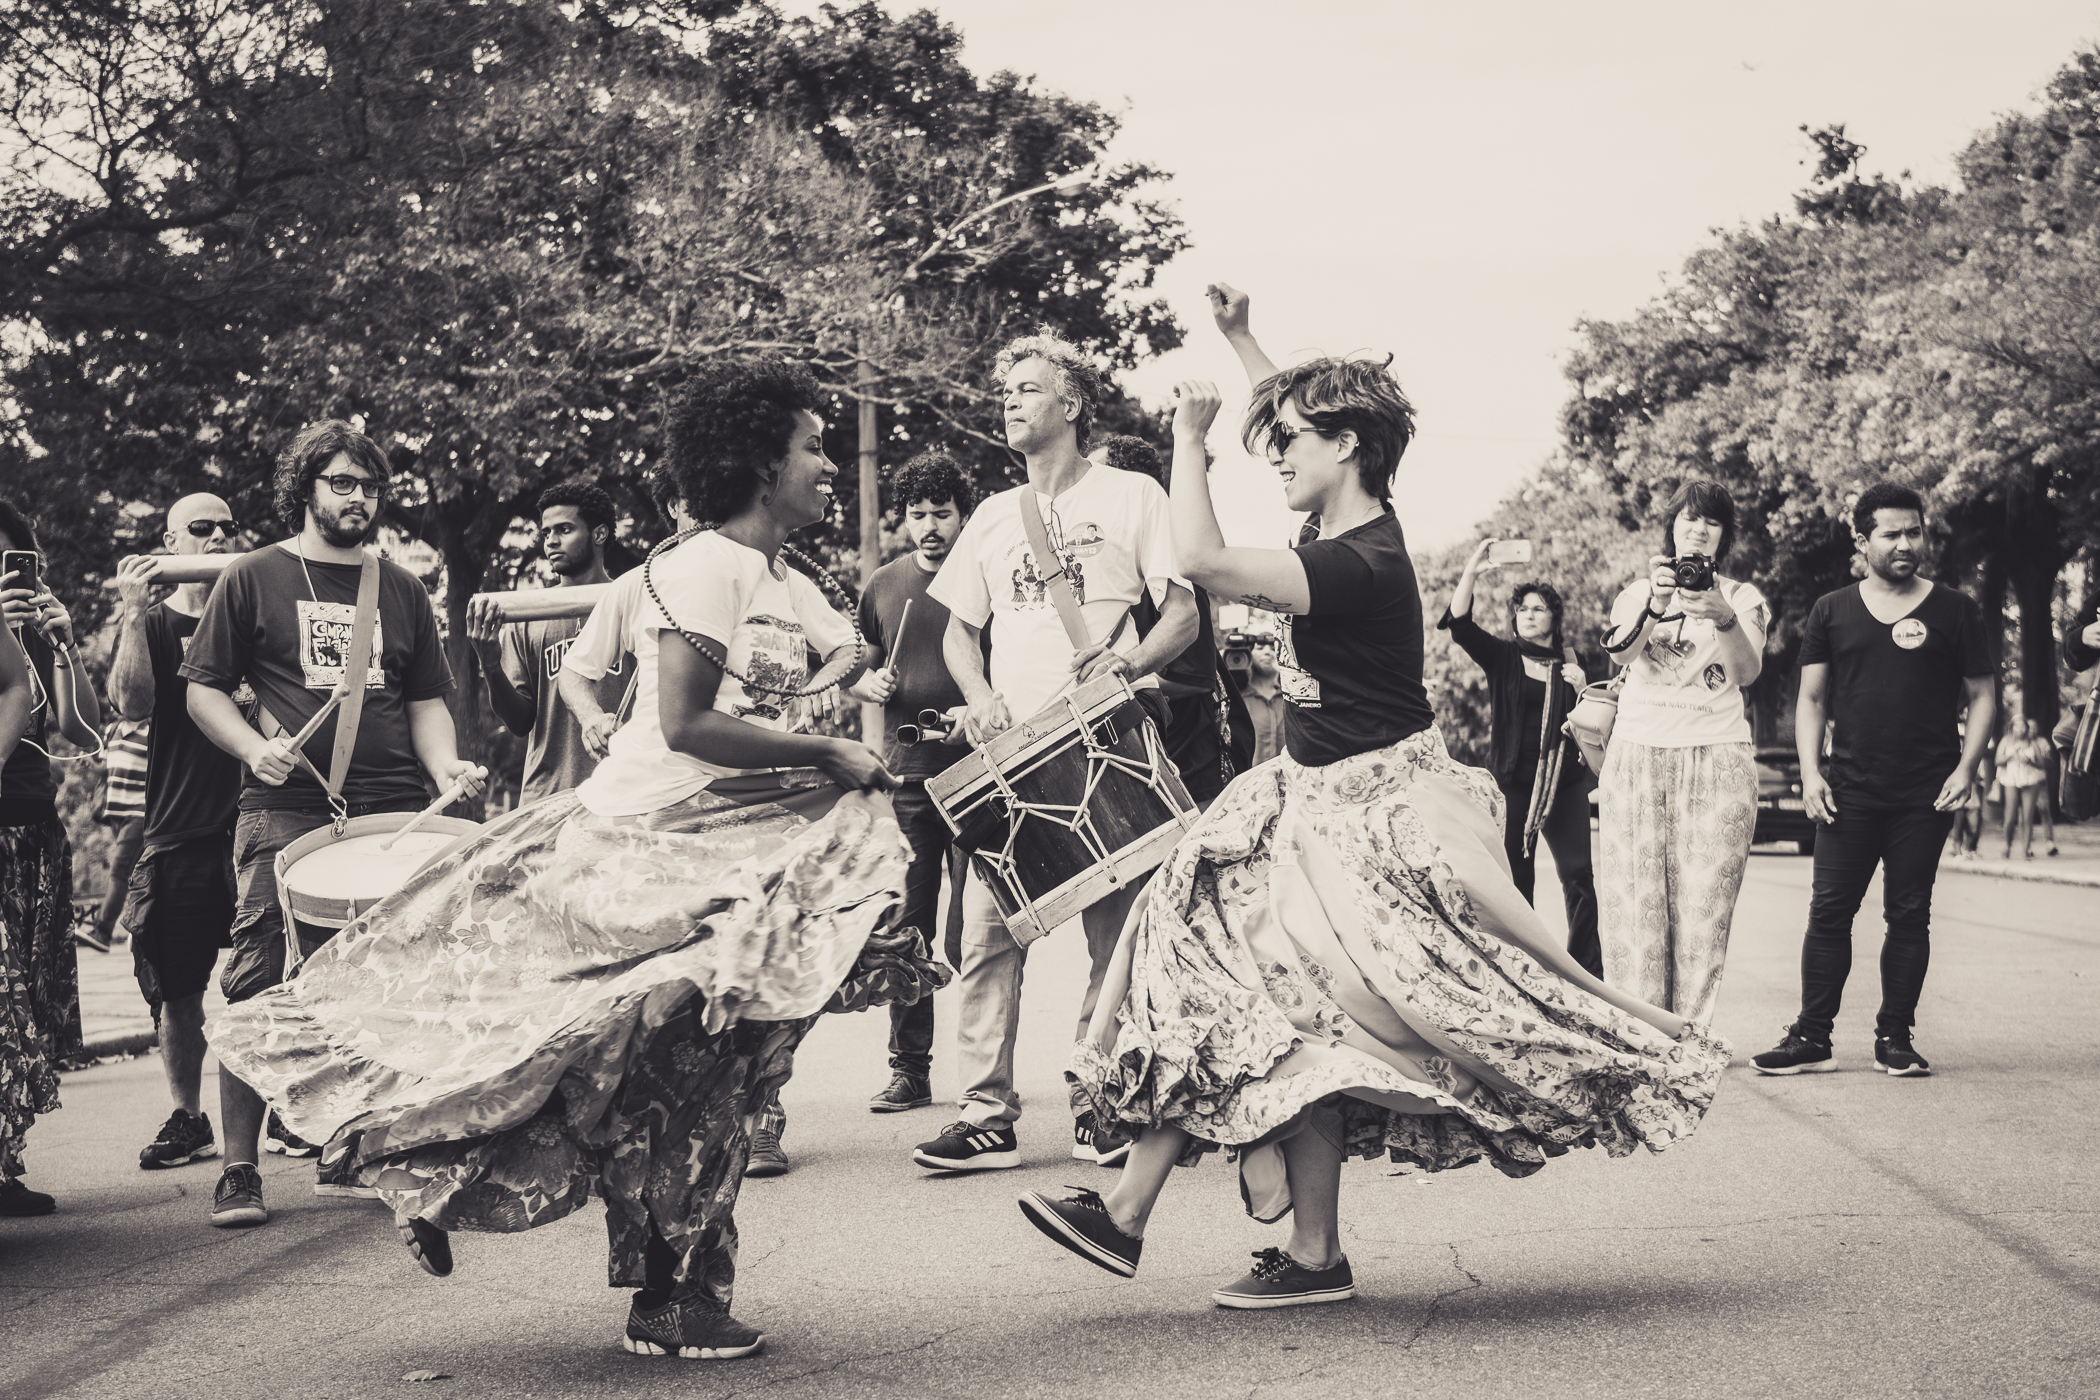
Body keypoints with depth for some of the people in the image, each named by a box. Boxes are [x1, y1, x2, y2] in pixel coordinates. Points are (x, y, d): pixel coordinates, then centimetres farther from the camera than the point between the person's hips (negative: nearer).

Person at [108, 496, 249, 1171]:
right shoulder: (156, 623, 7)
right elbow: (132, 705, -9)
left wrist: (263, 703, -11)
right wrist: (135, 617, -21)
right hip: (179, 830, 0)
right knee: (179, 989, 2)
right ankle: (188, 1120, 14)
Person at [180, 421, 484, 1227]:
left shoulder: (401, 590, 18)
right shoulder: (255, 578, 8)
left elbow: (426, 701, 18)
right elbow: (204, 689, 6)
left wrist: (446, 767, -1)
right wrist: (255, 747, -12)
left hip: (391, 813, 3)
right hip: (284, 812, -3)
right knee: (260, 986, -7)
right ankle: (239, 1172, -2)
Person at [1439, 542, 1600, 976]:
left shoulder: (1568, 667, 10)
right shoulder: (1502, 658, 5)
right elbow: (1460, 624, -10)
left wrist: (1581, 689, -9)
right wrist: (1471, 570, -20)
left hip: (1564, 782, 1)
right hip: (1512, 781, -1)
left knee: (1579, 876, -4)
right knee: (1515, 879, 3)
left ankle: (1588, 973, 1)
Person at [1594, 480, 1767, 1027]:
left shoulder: (1743, 597, 11)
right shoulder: (1640, 591, 13)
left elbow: (1748, 671, -7)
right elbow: (1619, 652, -8)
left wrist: (1724, 619, -26)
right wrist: (1654, 607, -27)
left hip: (1716, 760, 0)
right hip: (1638, 753, 0)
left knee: (1703, 905, -7)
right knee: (1636, 903, -6)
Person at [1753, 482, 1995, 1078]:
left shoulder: (1953, 611, 5)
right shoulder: (1832, 612, 9)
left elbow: (1982, 697, 7)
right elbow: (1812, 699, 11)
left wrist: (1966, 768, -5)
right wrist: (1810, 770, -2)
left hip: (1925, 798, -1)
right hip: (1851, 793, 1)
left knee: (1909, 916, 3)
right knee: (1829, 911, -2)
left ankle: (1895, 1038, 11)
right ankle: (1812, 1038, 1)